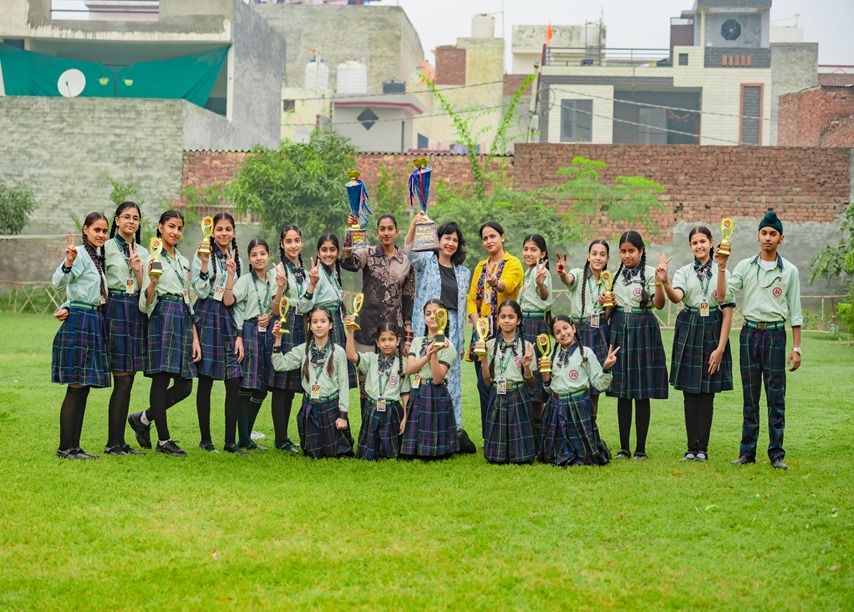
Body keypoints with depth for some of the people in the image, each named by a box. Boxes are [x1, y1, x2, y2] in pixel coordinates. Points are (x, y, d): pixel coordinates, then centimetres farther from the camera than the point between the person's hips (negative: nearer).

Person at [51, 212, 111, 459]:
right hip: (79, 321, -9)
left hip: (96, 322, 9)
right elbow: (58, 282, -23)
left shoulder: (99, 256, 17)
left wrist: (67, 308, 5)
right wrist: (68, 263, -40)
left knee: (85, 387, 7)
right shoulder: (80, 253, -9)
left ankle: (74, 446, 10)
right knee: (76, 387, -9)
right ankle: (65, 447, -7)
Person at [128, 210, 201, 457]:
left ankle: (143, 419, 19)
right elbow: (145, 305, -5)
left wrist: (195, 337, 14)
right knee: (161, 378, -5)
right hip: (163, 318, -7)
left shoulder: (184, 261, 19)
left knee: (184, 384, 1)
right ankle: (163, 440, 2)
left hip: (184, 320, 7)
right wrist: (152, 282, -26)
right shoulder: (153, 258, -1)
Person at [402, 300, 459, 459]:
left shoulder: (447, 346, -5)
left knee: (433, 452, -3)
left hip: (436, 396, -5)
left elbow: (437, 378, -14)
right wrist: (427, 355, -15)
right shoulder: (417, 342, 11)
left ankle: (459, 440, 21)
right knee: (412, 451, 2)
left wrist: (434, 354, -25)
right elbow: (409, 369, -3)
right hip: (417, 394, 5)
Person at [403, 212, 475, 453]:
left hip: (452, 330, 4)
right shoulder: (426, 262, 4)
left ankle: (455, 428, 9)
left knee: (452, 378, 4)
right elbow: (409, 251, -18)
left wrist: (462, 340, 15)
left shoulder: (463, 272, 17)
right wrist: (413, 225, -35)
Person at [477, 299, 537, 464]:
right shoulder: (491, 345, 3)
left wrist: (526, 366, -15)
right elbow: (487, 381, 5)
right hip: (497, 398, 1)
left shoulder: (526, 346, 0)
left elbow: (531, 384, 3)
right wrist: (484, 360, -9)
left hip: (518, 398, -1)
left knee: (521, 457, -3)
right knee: (495, 457, 1)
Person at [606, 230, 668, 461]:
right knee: (622, 392, 6)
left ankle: (640, 448, 4)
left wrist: (659, 284, -33)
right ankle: (623, 447, 11)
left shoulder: (649, 273, -5)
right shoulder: (615, 276, 12)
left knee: (642, 393, -1)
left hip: (643, 331, -5)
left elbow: (659, 304, -17)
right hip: (619, 330, 5)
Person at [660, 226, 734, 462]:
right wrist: (665, 284, -38)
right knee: (690, 393, 4)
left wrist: (721, 348, -8)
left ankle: (702, 448, 7)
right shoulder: (684, 272, 4)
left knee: (707, 393, 1)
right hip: (688, 330, 1)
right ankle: (692, 447, 10)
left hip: (712, 332, -1)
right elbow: (676, 297, -16)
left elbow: (727, 313, -2)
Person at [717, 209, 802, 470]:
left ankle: (777, 453, 4)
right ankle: (747, 451, 12)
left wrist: (796, 348, 2)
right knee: (750, 397, 6)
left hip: (775, 334, -1)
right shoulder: (745, 266, 5)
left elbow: (795, 312, 5)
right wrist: (721, 266, -15)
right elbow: (723, 294, -5)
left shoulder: (789, 271, 4)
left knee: (776, 397, -1)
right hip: (750, 333, 1)